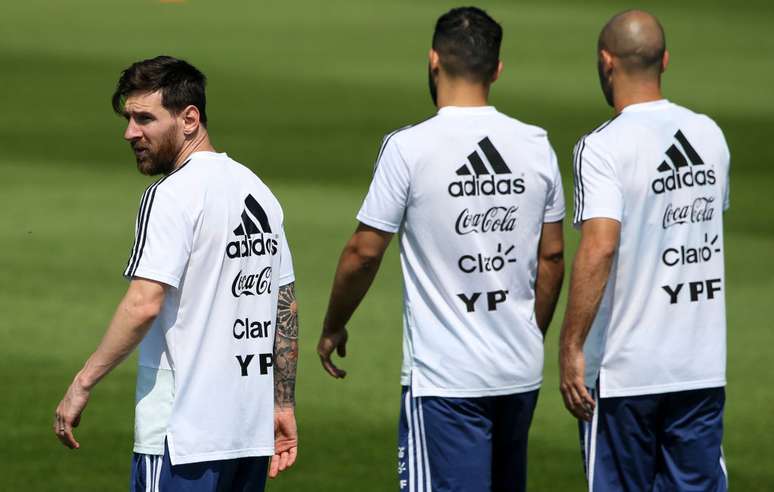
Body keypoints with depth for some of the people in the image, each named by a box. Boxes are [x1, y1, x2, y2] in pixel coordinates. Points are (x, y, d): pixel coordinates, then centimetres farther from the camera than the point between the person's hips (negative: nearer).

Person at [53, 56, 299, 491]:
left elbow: (144, 305, -21)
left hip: (182, 436, -9)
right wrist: (283, 405, 22)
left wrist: (83, 384, -15)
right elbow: (287, 309, 18)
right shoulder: (256, 190, 15)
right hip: (251, 432, 9)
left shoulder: (172, 195, -12)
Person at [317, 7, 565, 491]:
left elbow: (364, 253, -6)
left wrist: (333, 328, 10)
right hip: (521, 373, 5)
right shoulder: (536, 145, 3)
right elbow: (552, 258, 10)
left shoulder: (409, 147, -11)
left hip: (444, 378, -5)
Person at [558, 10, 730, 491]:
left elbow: (598, 248, -23)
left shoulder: (603, 147, -13)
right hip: (703, 365, 5)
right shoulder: (710, 135, 6)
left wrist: (571, 347, -20)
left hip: (624, 371, -5)